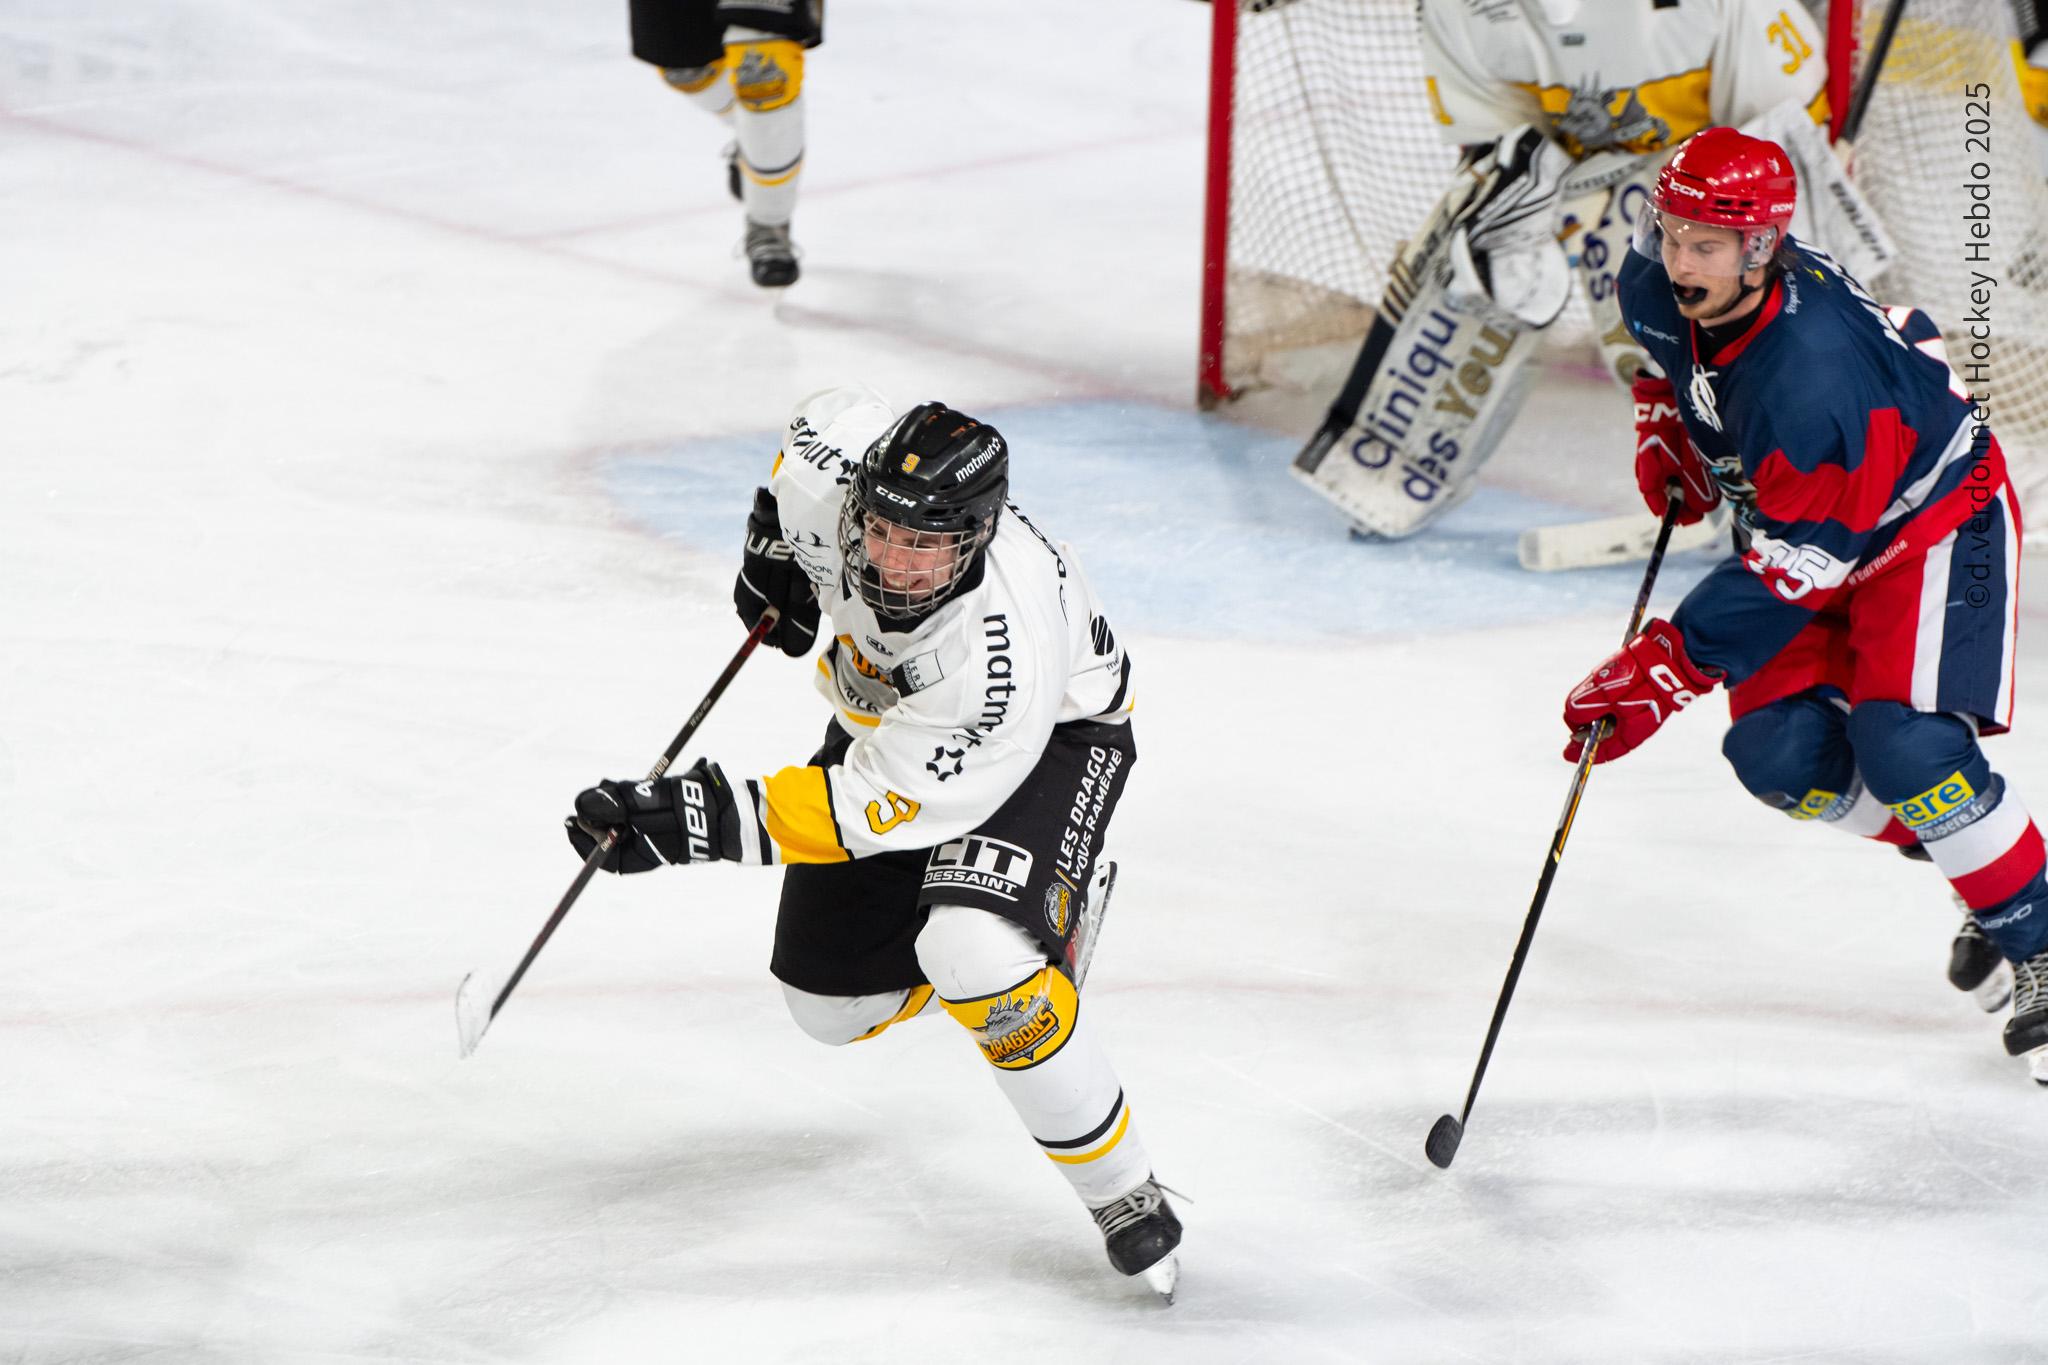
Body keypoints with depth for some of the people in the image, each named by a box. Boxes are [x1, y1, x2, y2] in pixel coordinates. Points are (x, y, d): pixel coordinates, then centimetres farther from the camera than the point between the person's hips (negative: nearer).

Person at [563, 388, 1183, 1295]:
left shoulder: (1001, 657, -43)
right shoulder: (834, 479, -31)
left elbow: (881, 805, -37)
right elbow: (835, 409, -4)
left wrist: (709, 821, -42)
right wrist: (772, 547, -1)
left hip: (1053, 735, -7)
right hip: (886, 704, 7)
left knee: (977, 960, -32)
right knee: (833, 1003, 6)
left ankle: (1124, 1195, -16)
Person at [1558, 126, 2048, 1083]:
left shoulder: (1809, 375, -39)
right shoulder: (1657, 288, -15)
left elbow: (1795, 566, -35)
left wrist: (1670, 664, -36)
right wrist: (1663, 419, 2)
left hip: (1933, 519, -8)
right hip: (1804, 515, 8)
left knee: (1901, 744, -26)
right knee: (1780, 753, -9)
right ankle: (1967, 857, 12)